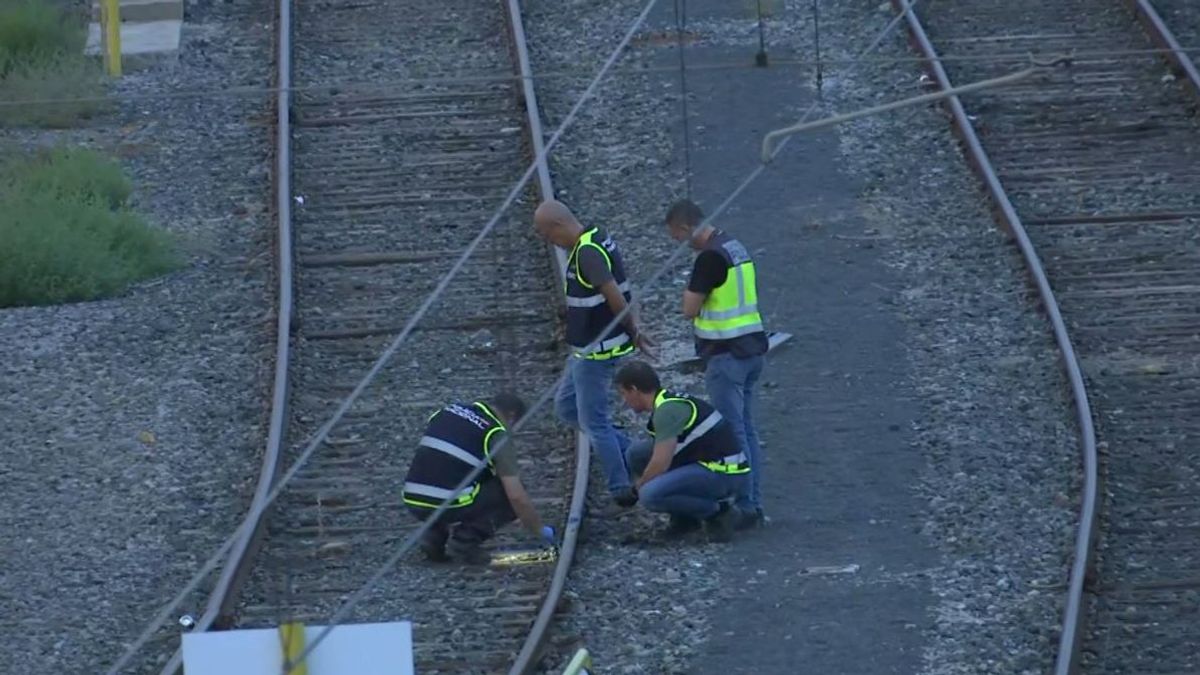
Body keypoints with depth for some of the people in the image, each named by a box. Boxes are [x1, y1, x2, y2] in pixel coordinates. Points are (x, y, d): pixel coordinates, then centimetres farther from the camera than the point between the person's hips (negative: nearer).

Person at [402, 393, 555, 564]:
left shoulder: (449, 410, 19)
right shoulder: (496, 434, 0)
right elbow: (517, 497, -5)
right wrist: (542, 531, 9)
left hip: (413, 503, 6)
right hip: (448, 505, -6)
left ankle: (436, 534, 14)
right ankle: (465, 539, -2)